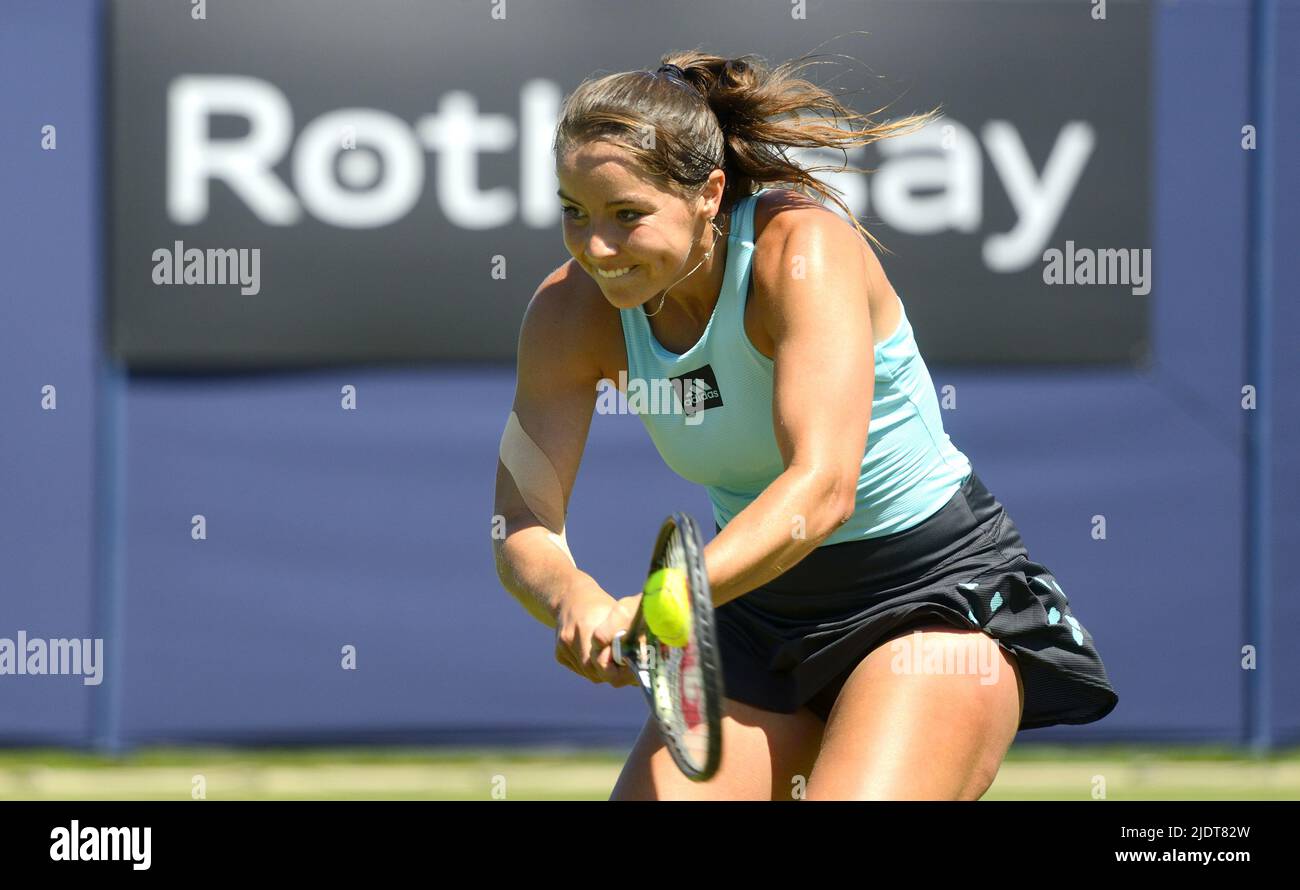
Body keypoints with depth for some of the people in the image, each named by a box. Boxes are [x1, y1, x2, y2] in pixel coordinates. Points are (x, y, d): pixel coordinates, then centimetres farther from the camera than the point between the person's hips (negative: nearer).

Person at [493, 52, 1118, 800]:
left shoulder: (806, 249, -24)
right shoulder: (572, 310, -9)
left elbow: (822, 488, -35)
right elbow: (524, 523, -14)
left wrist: (653, 607, -48)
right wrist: (575, 599, -39)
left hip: (939, 598, -6)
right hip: (760, 619, 6)